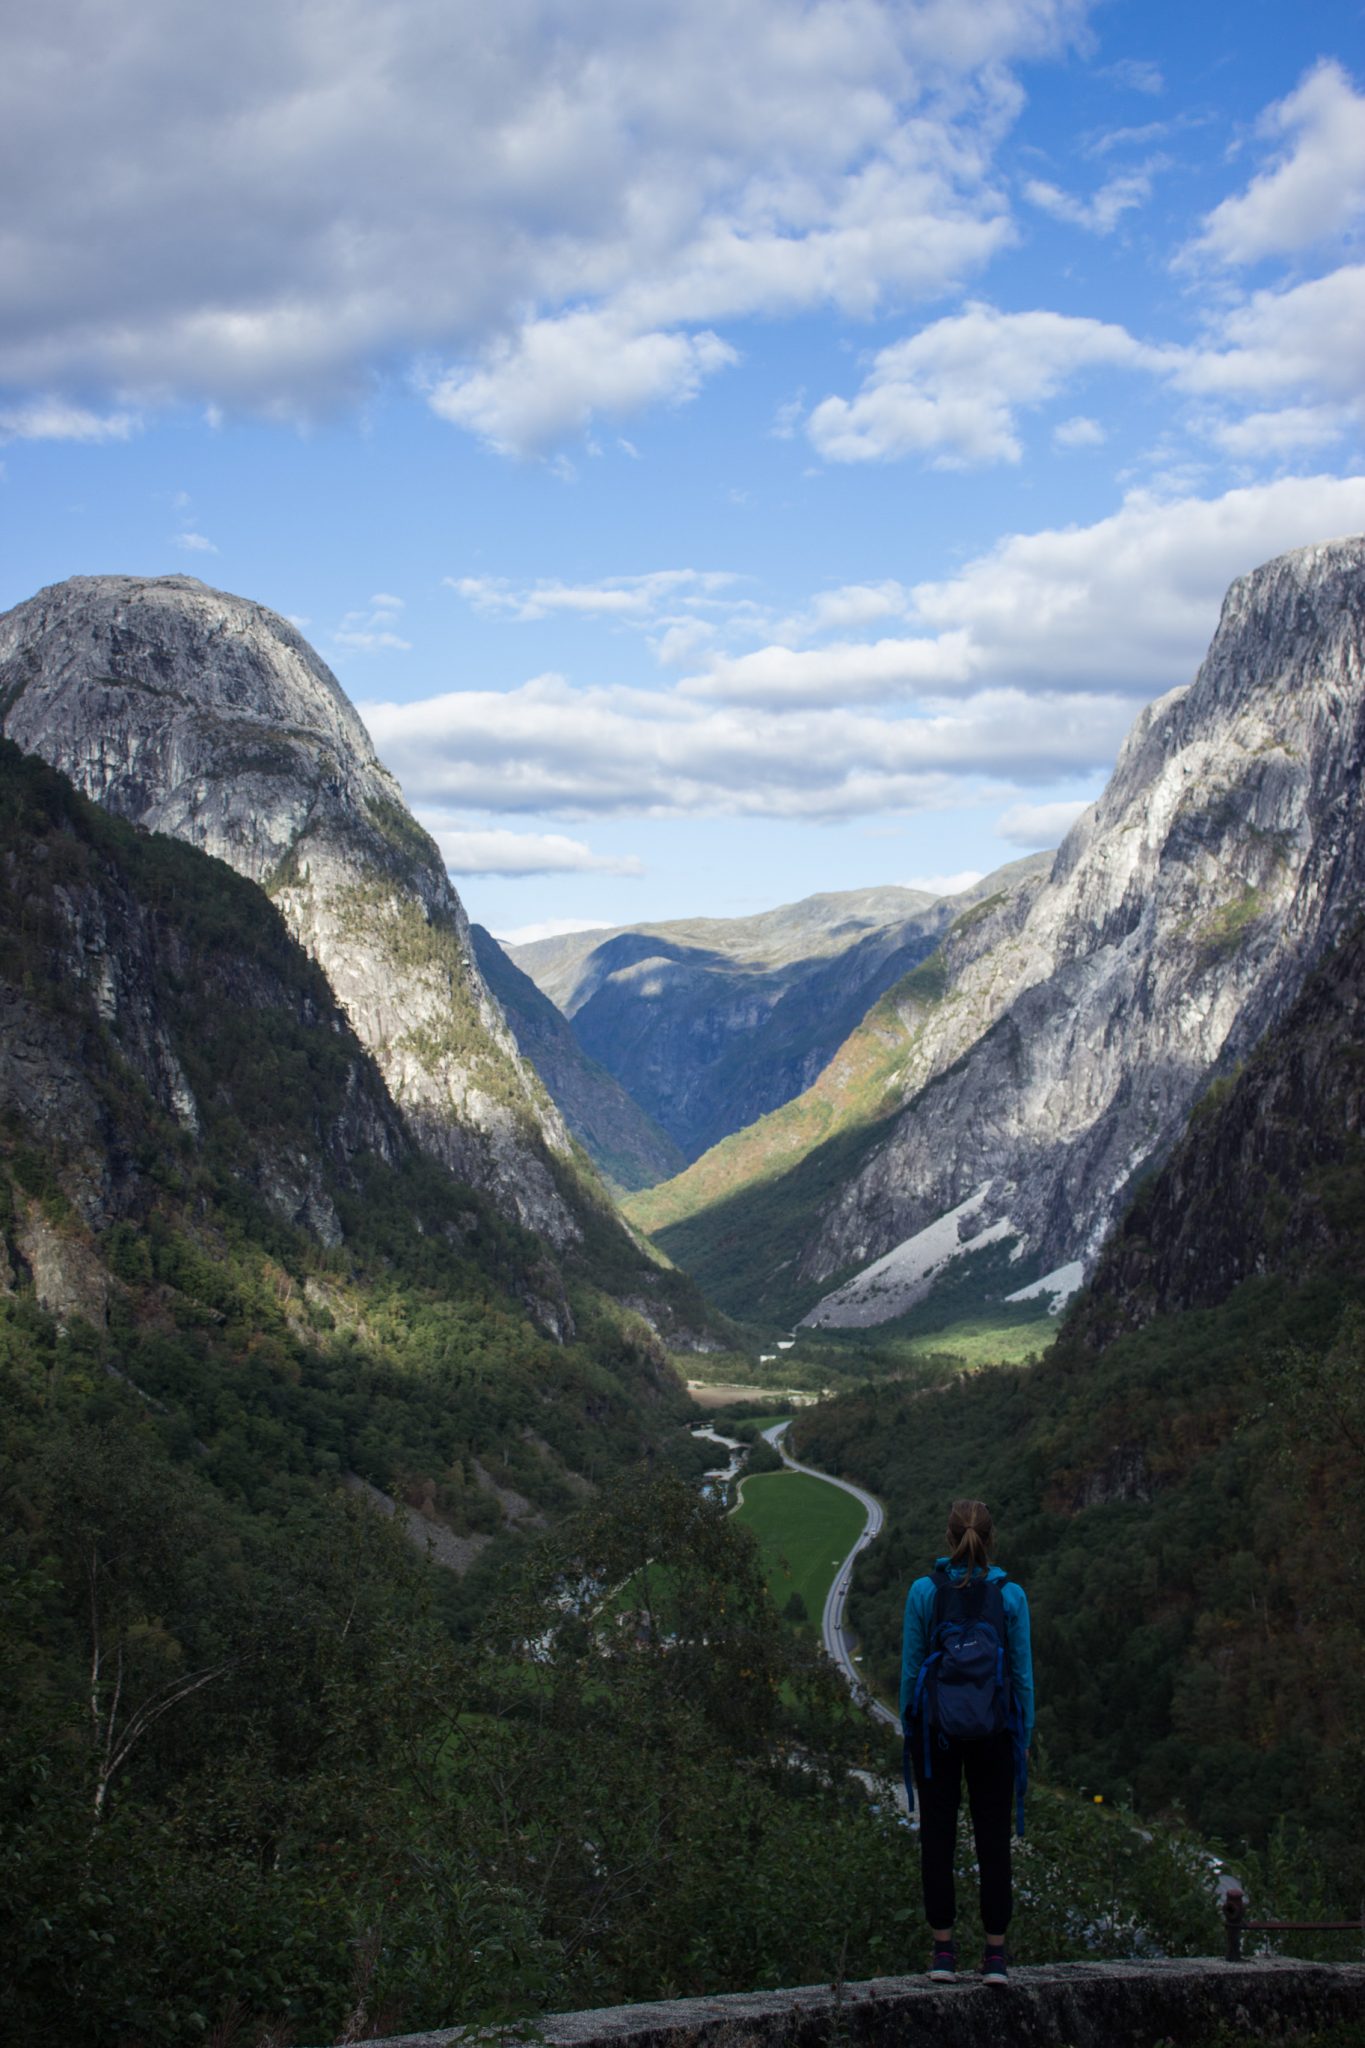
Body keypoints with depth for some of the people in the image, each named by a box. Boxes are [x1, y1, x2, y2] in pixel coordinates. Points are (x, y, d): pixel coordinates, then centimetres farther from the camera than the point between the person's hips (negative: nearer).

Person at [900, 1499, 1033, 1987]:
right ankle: (995, 1952, 6)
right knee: (993, 1837, 6)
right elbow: (1022, 1670, 0)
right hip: (993, 1727, 0)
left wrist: (909, 1729, 7)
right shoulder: (1010, 1594, -4)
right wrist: (1024, 1733, 8)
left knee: (938, 1835, 6)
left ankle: (943, 1950, 6)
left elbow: (911, 1667, -2)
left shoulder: (924, 1591, -5)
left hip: (935, 1724, 0)